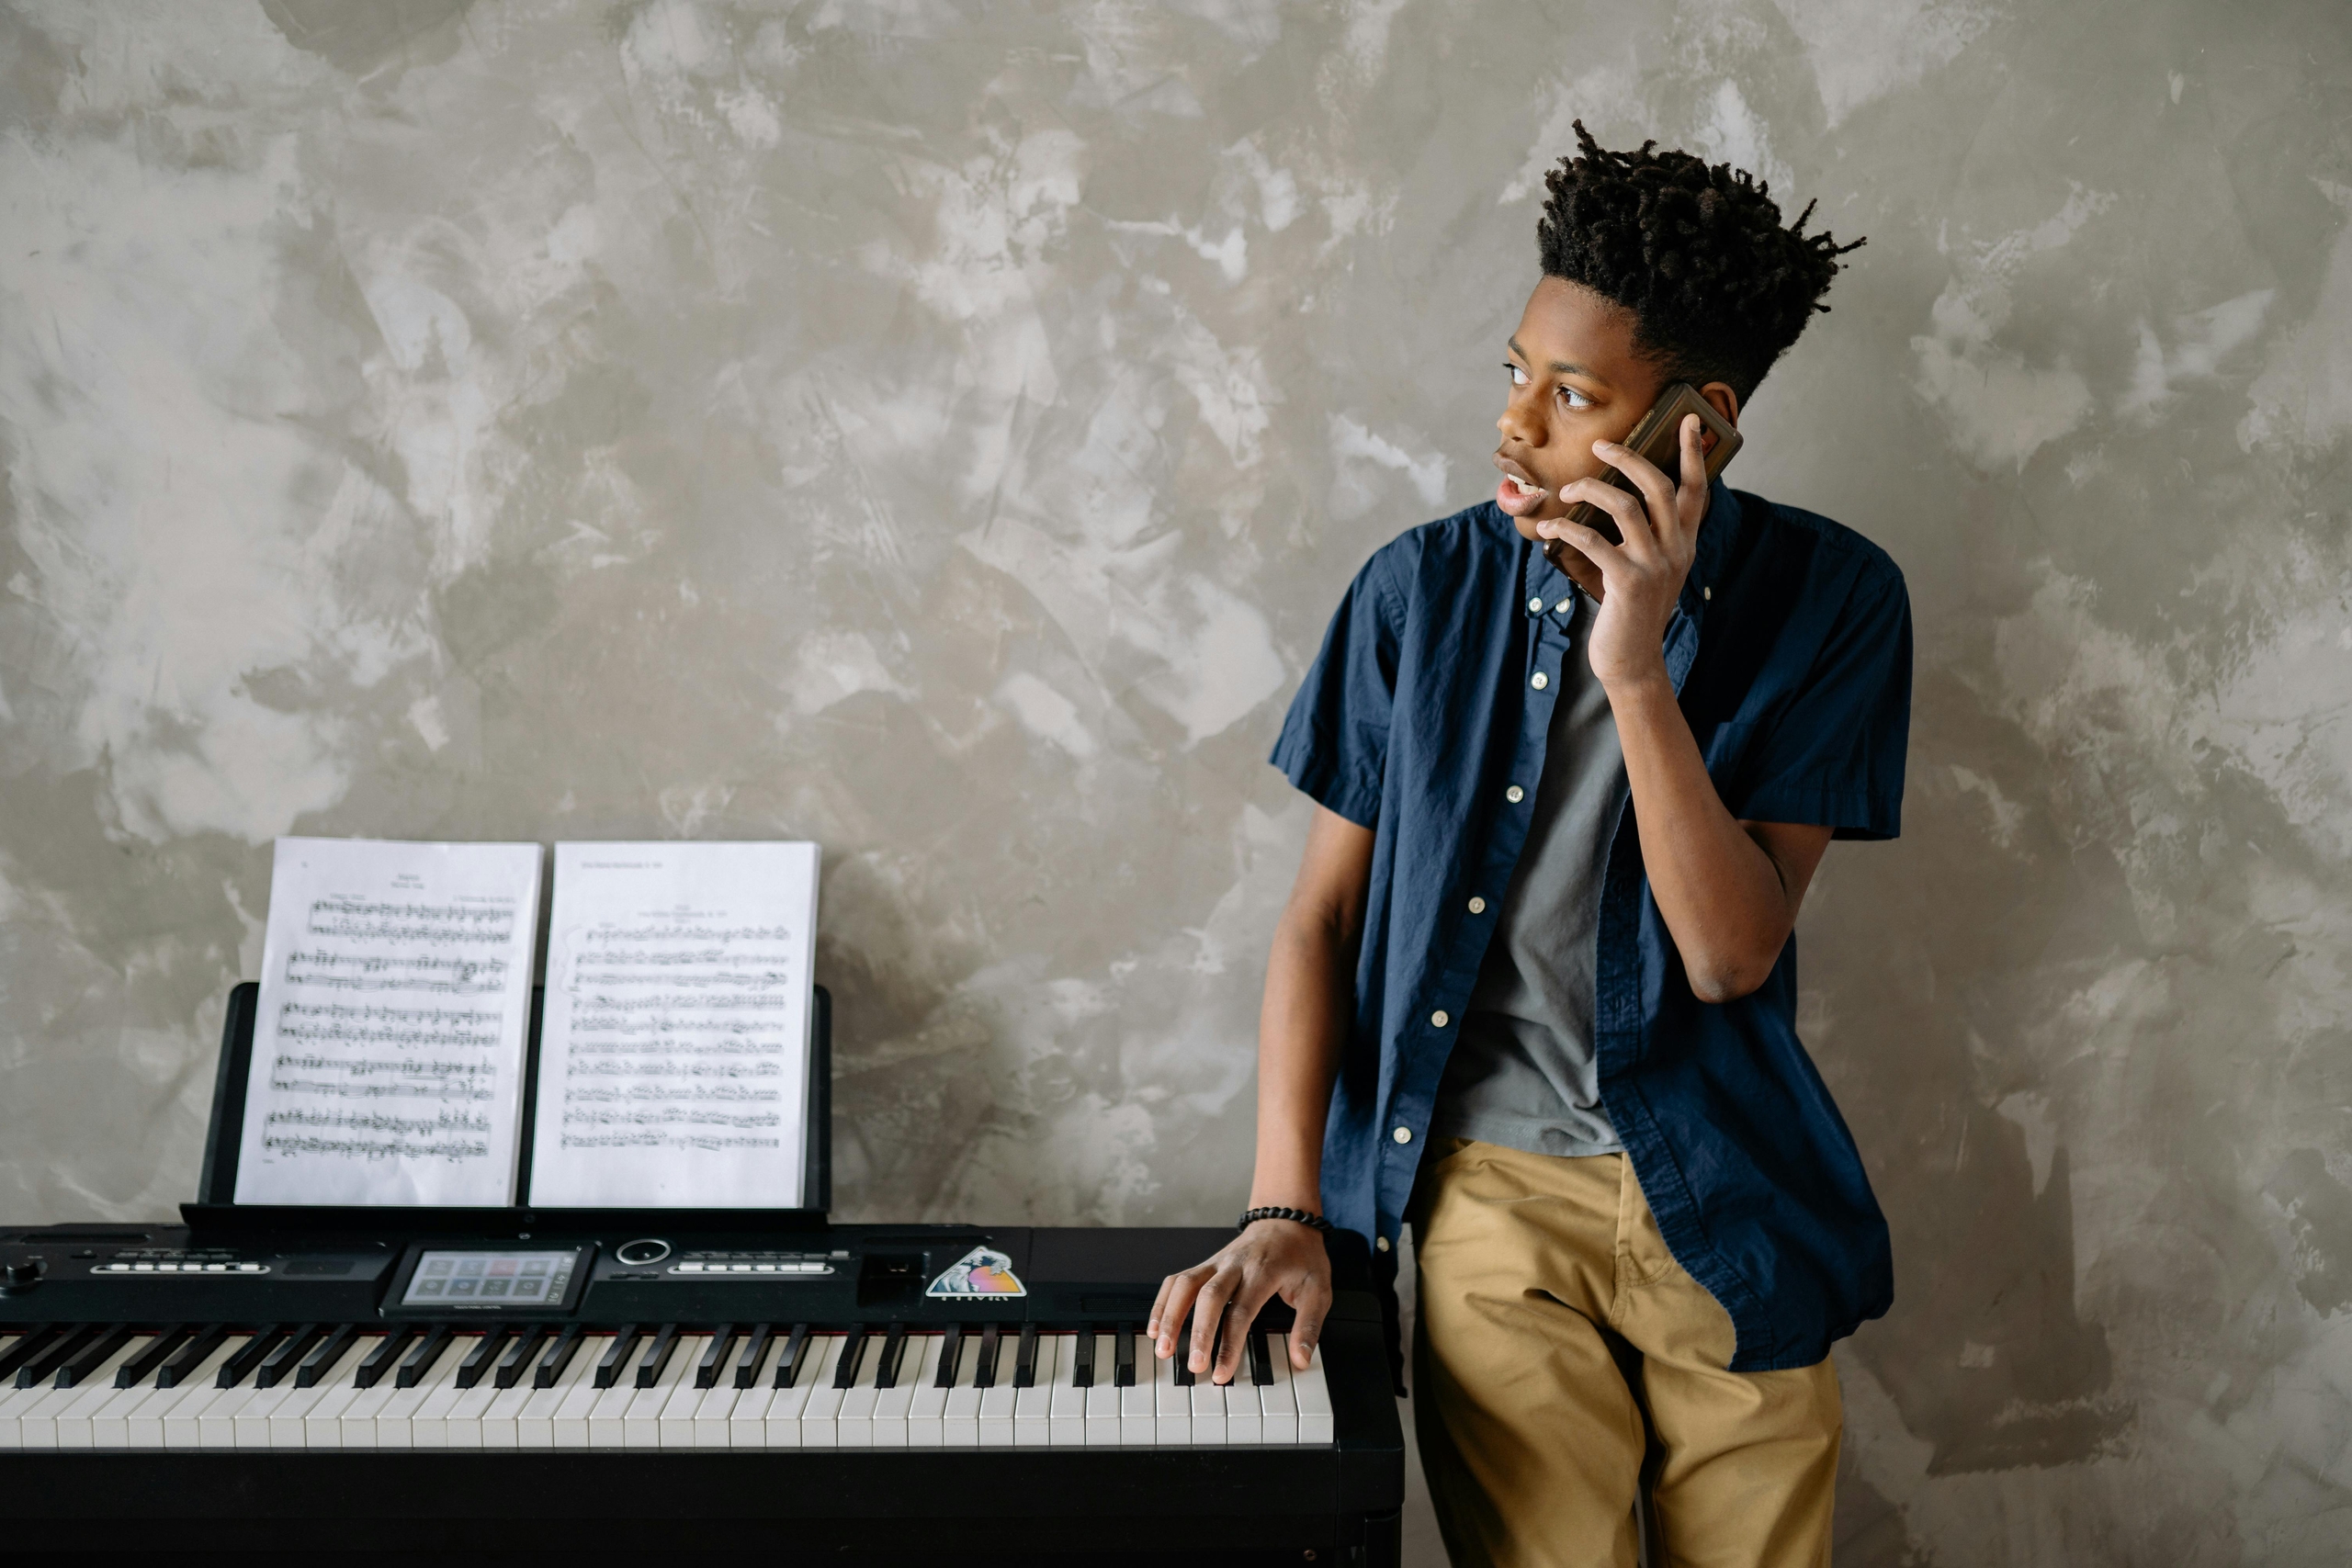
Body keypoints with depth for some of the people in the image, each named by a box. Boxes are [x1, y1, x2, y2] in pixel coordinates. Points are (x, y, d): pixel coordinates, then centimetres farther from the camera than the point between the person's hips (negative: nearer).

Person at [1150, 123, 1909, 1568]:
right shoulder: (1425, 591, -4)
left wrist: (1637, 668, -26)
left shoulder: (1830, 599, -7)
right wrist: (1284, 1211, -9)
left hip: (1724, 1202, 1)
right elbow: (1323, 912, -1)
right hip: (1494, 1188, 0)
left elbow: (1733, 952, -14)